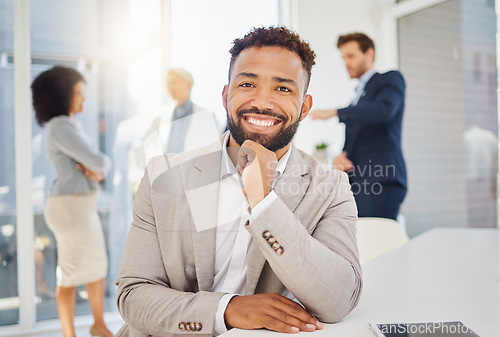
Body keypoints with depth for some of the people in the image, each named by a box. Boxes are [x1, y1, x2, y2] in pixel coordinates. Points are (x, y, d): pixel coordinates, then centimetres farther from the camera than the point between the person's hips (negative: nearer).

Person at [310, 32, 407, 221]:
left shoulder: (391, 79, 7)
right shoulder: (358, 95, 28)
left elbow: (384, 110, -16)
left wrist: (334, 113, -13)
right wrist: (340, 157, -1)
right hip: (358, 185, 7)